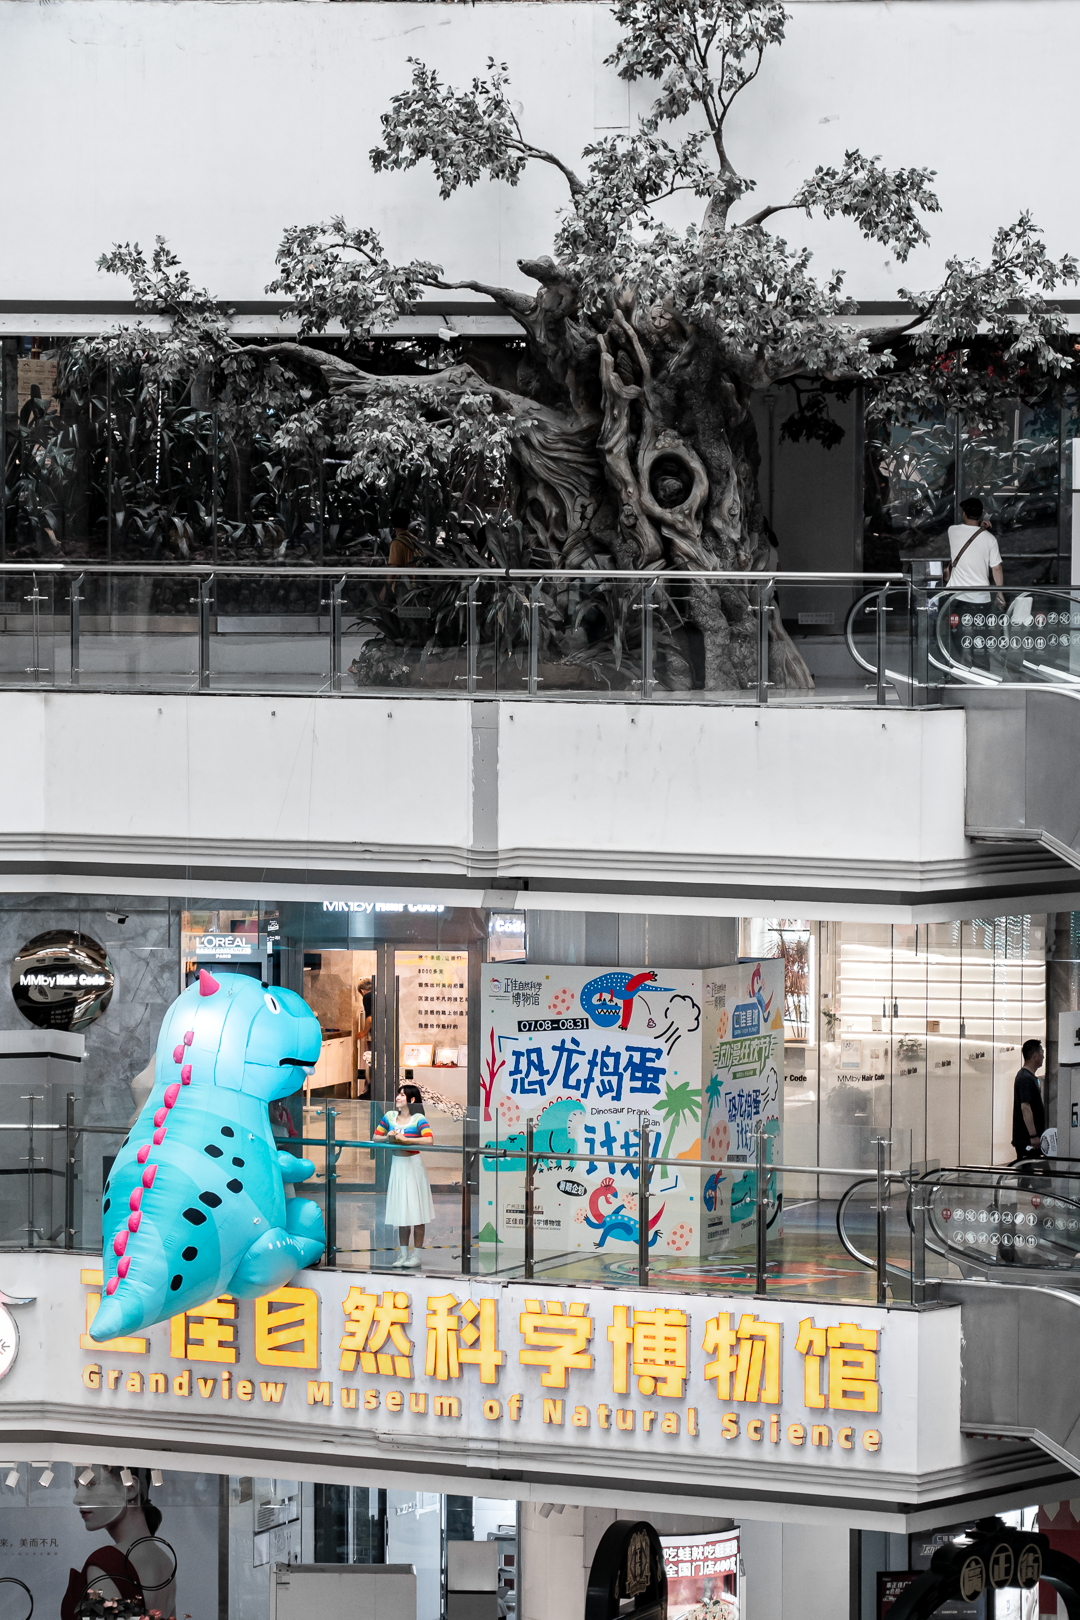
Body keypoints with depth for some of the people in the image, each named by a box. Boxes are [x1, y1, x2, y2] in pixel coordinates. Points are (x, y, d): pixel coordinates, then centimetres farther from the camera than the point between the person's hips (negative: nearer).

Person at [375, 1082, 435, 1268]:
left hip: (413, 1165, -6)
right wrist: (387, 1137, -7)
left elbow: (429, 1139, -24)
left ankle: (416, 1255, 1)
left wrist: (405, 1139, -23)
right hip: (397, 1164, 6)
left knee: (416, 1211, -3)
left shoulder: (418, 1119, -10)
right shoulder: (389, 1116, 6)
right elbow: (376, 1137, 13)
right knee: (401, 1210, 9)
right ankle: (403, 1254, 15)